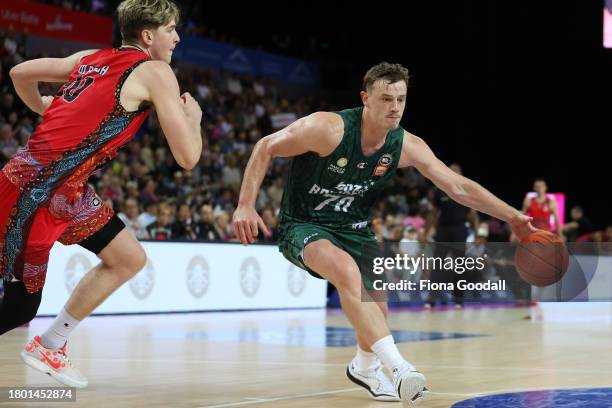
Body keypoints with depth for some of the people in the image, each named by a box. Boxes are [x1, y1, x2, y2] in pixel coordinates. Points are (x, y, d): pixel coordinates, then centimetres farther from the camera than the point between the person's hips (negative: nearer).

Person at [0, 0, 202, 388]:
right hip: (37, 191, -9)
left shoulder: (93, 58, 14)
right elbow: (188, 156, -8)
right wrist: (193, 116, 12)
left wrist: (42, 107, 38)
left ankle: (49, 345, 21)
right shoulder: (155, 72, -7)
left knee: (130, 259, 15)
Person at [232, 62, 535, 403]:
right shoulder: (329, 128, -26)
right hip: (304, 225, -6)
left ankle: (365, 367, 38)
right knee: (346, 270, -34)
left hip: (353, 229, 6)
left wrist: (512, 216, -14)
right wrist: (246, 206, -22)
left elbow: (459, 187, -7)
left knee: (375, 307, 3)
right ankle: (398, 367, -41)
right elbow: (266, 148, -16)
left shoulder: (406, 146, -11)